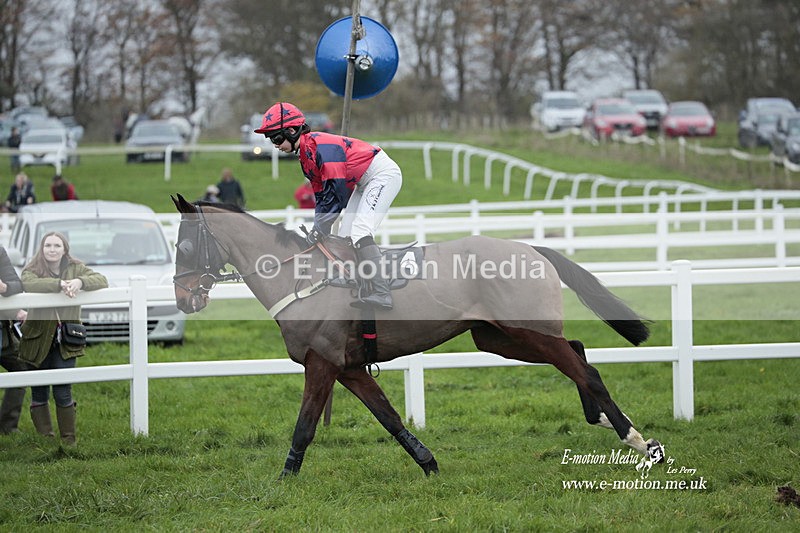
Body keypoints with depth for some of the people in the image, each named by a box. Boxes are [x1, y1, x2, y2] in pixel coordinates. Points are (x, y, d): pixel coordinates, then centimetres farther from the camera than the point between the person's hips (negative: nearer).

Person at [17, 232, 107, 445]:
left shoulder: (76, 268, 4)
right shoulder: (32, 270, -3)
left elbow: (102, 281, -9)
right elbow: (28, 285, -26)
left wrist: (80, 282, -28)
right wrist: (59, 284, -37)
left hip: (65, 342, 1)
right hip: (38, 340, -1)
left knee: (63, 393, -1)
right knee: (39, 393, 5)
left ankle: (69, 441, 6)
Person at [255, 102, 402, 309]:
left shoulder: (321, 145, -24)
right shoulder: (305, 155, 8)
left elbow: (336, 191, -28)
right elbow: (321, 196, 13)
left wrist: (318, 230, -24)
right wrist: (318, 230, 3)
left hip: (383, 173, -11)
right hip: (366, 183, 11)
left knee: (360, 230, -23)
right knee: (346, 236, 6)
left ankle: (381, 294, -29)